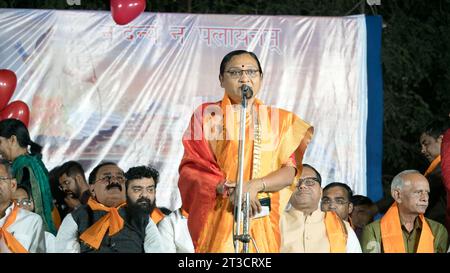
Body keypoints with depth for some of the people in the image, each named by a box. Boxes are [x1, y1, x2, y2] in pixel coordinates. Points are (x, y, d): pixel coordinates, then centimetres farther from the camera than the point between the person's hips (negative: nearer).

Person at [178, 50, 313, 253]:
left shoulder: (276, 119, 14)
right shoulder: (206, 116, 8)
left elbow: (290, 171, 5)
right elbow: (192, 168, -1)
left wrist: (256, 186, -13)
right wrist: (227, 190, -16)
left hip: (263, 221, 2)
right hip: (218, 220, -2)